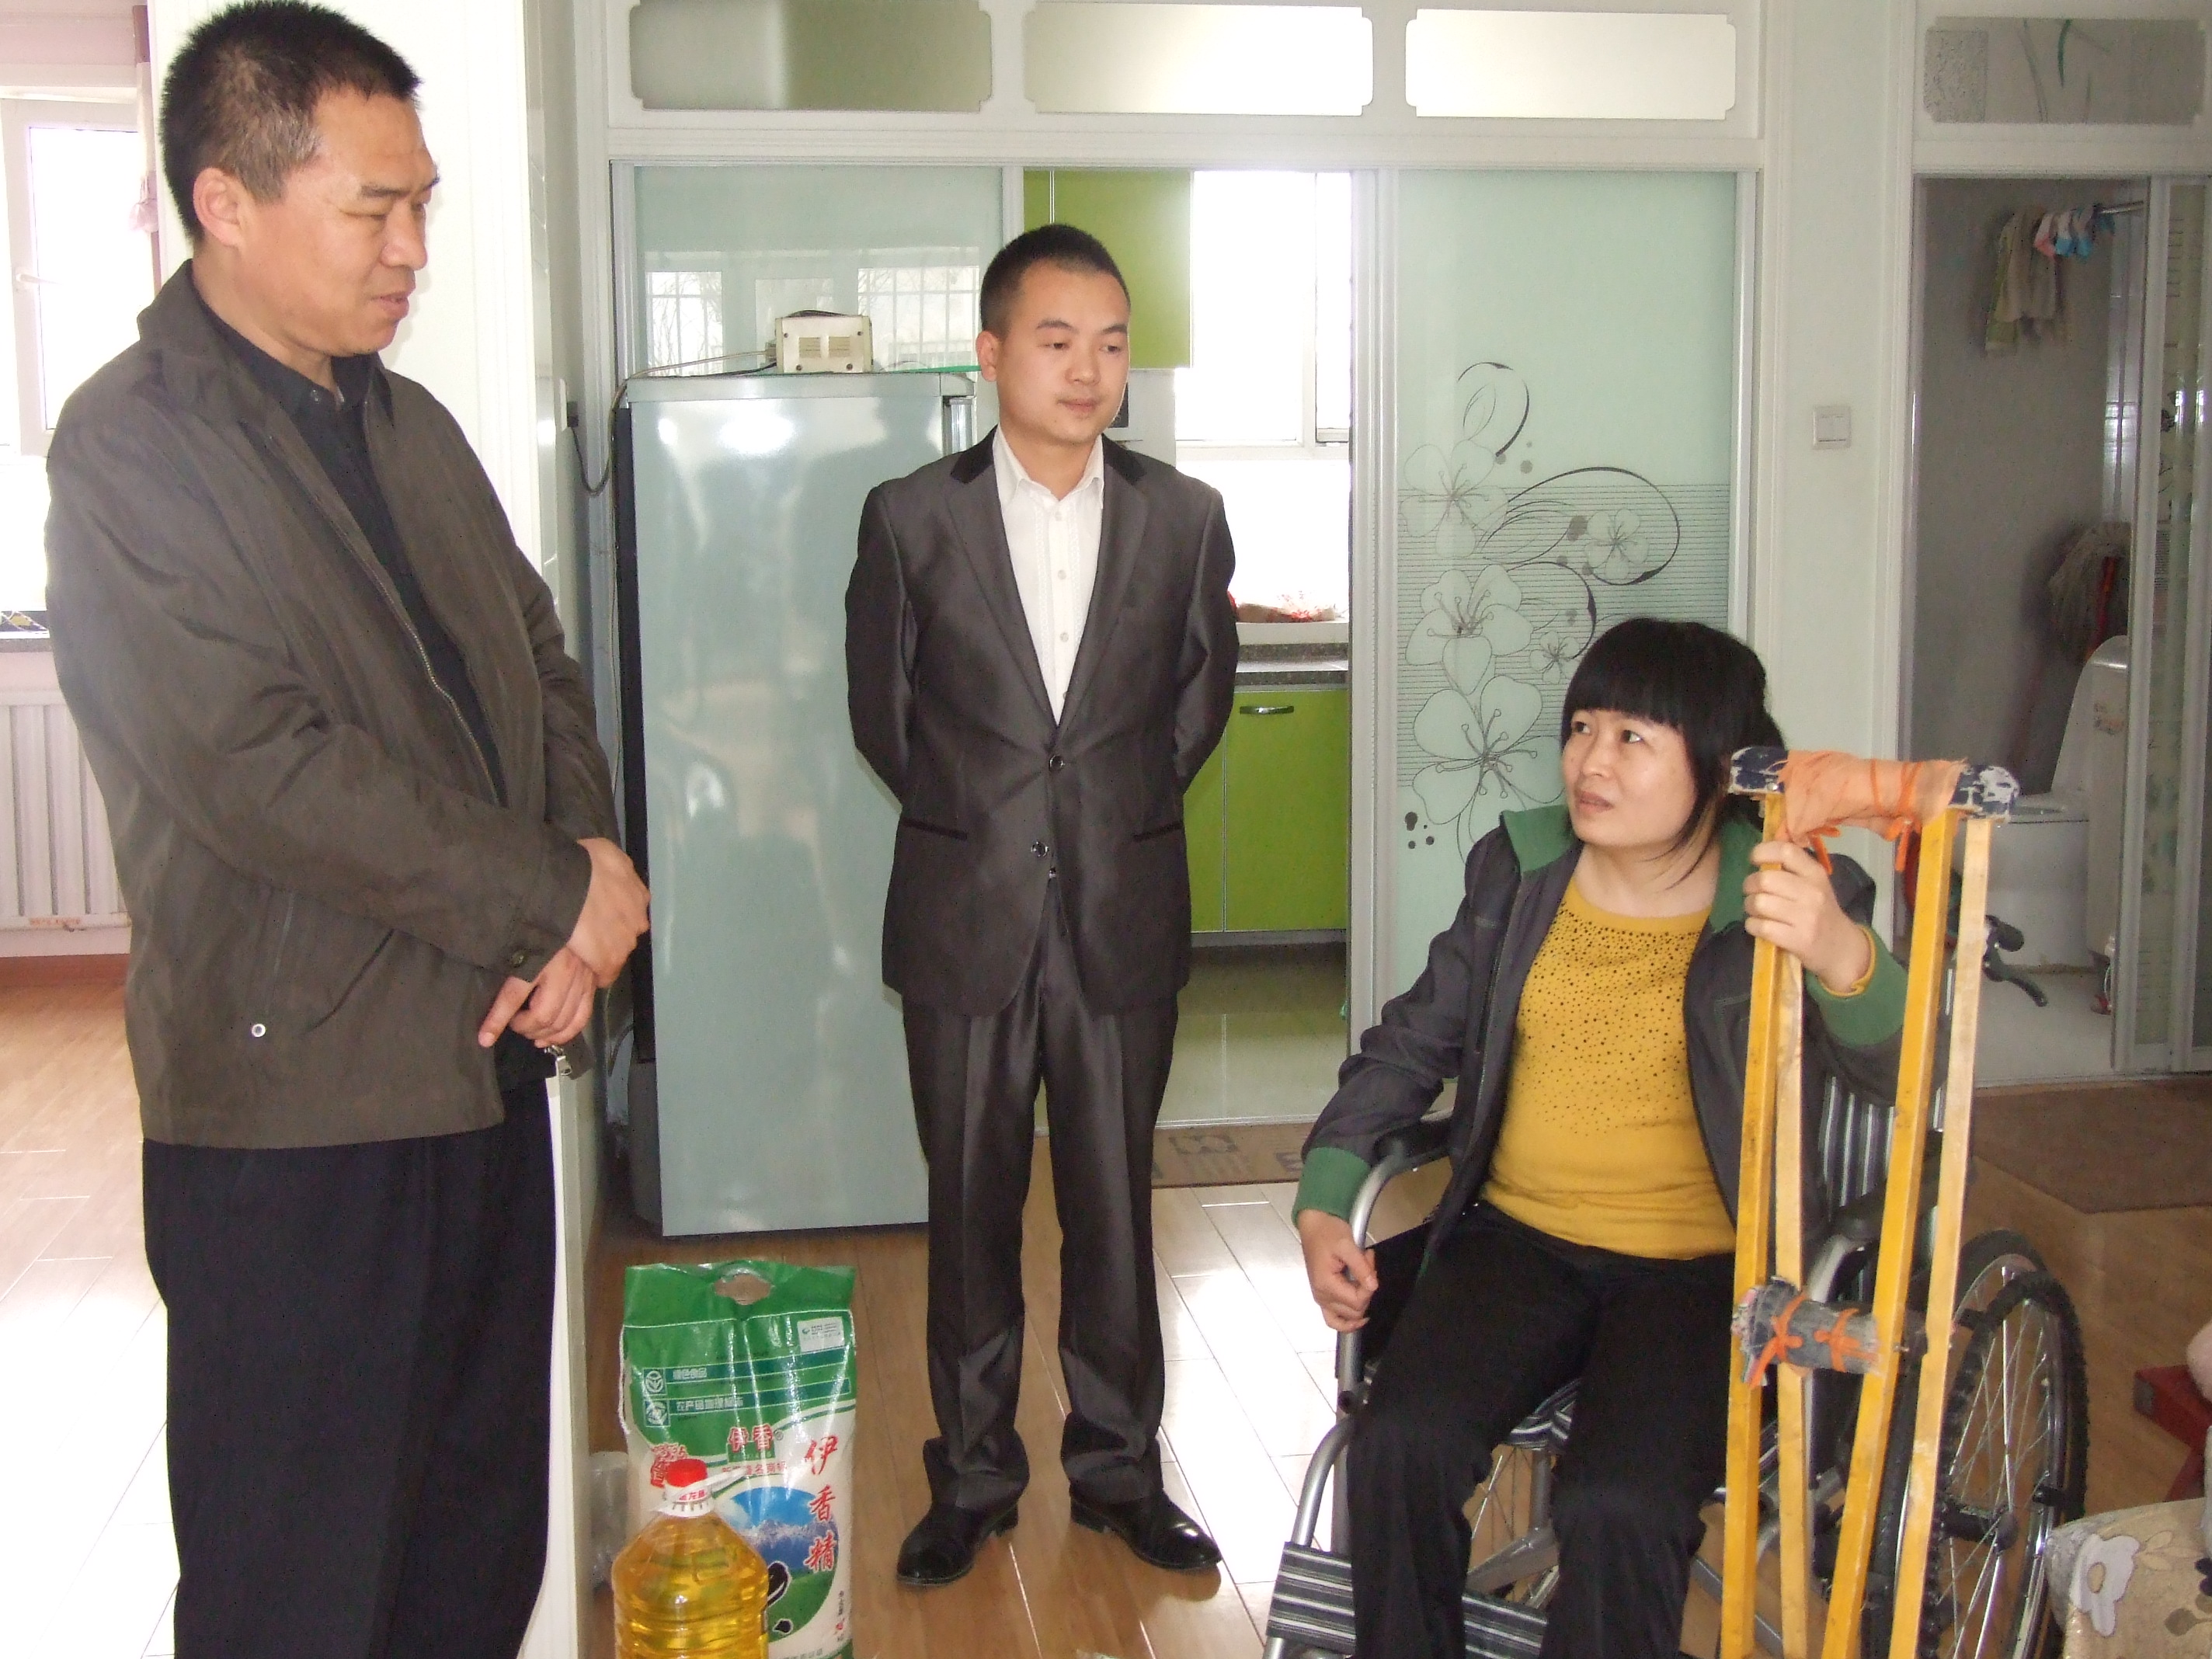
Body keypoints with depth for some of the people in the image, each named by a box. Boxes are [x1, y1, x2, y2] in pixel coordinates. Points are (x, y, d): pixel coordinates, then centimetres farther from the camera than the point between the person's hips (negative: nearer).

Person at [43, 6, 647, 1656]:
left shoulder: (411, 426, 12)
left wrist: (575, 922, -4)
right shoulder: (133, 449, -11)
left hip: (490, 1052, 7)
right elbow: (263, 773, -20)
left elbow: (543, 667, 12)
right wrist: (555, 897, -13)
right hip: (301, 1097, -7)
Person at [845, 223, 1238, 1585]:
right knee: (972, 1207, 9)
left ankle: (1119, 1465, 26)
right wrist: (970, 817, 7)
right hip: (967, 918, 0)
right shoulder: (912, 518, -3)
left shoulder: (1185, 517, 1)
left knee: (1115, 1204, 9)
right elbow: (882, 709, 7)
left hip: (1125, 919, 1)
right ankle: (974, 1474, 24)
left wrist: (1128, 809, 8)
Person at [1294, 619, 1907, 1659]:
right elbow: (1413, 1044, 14)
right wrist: (1323, 1202, 3)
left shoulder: (1785, 900, -6)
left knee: (1617, 1508, -28)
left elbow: (1896, 1068, -22)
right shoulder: (1518, 871, 6)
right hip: (1519, 1235, 4)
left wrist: (1842, 956, -44)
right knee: (1400, 1445, -22)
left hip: (1702, 1264, -3)